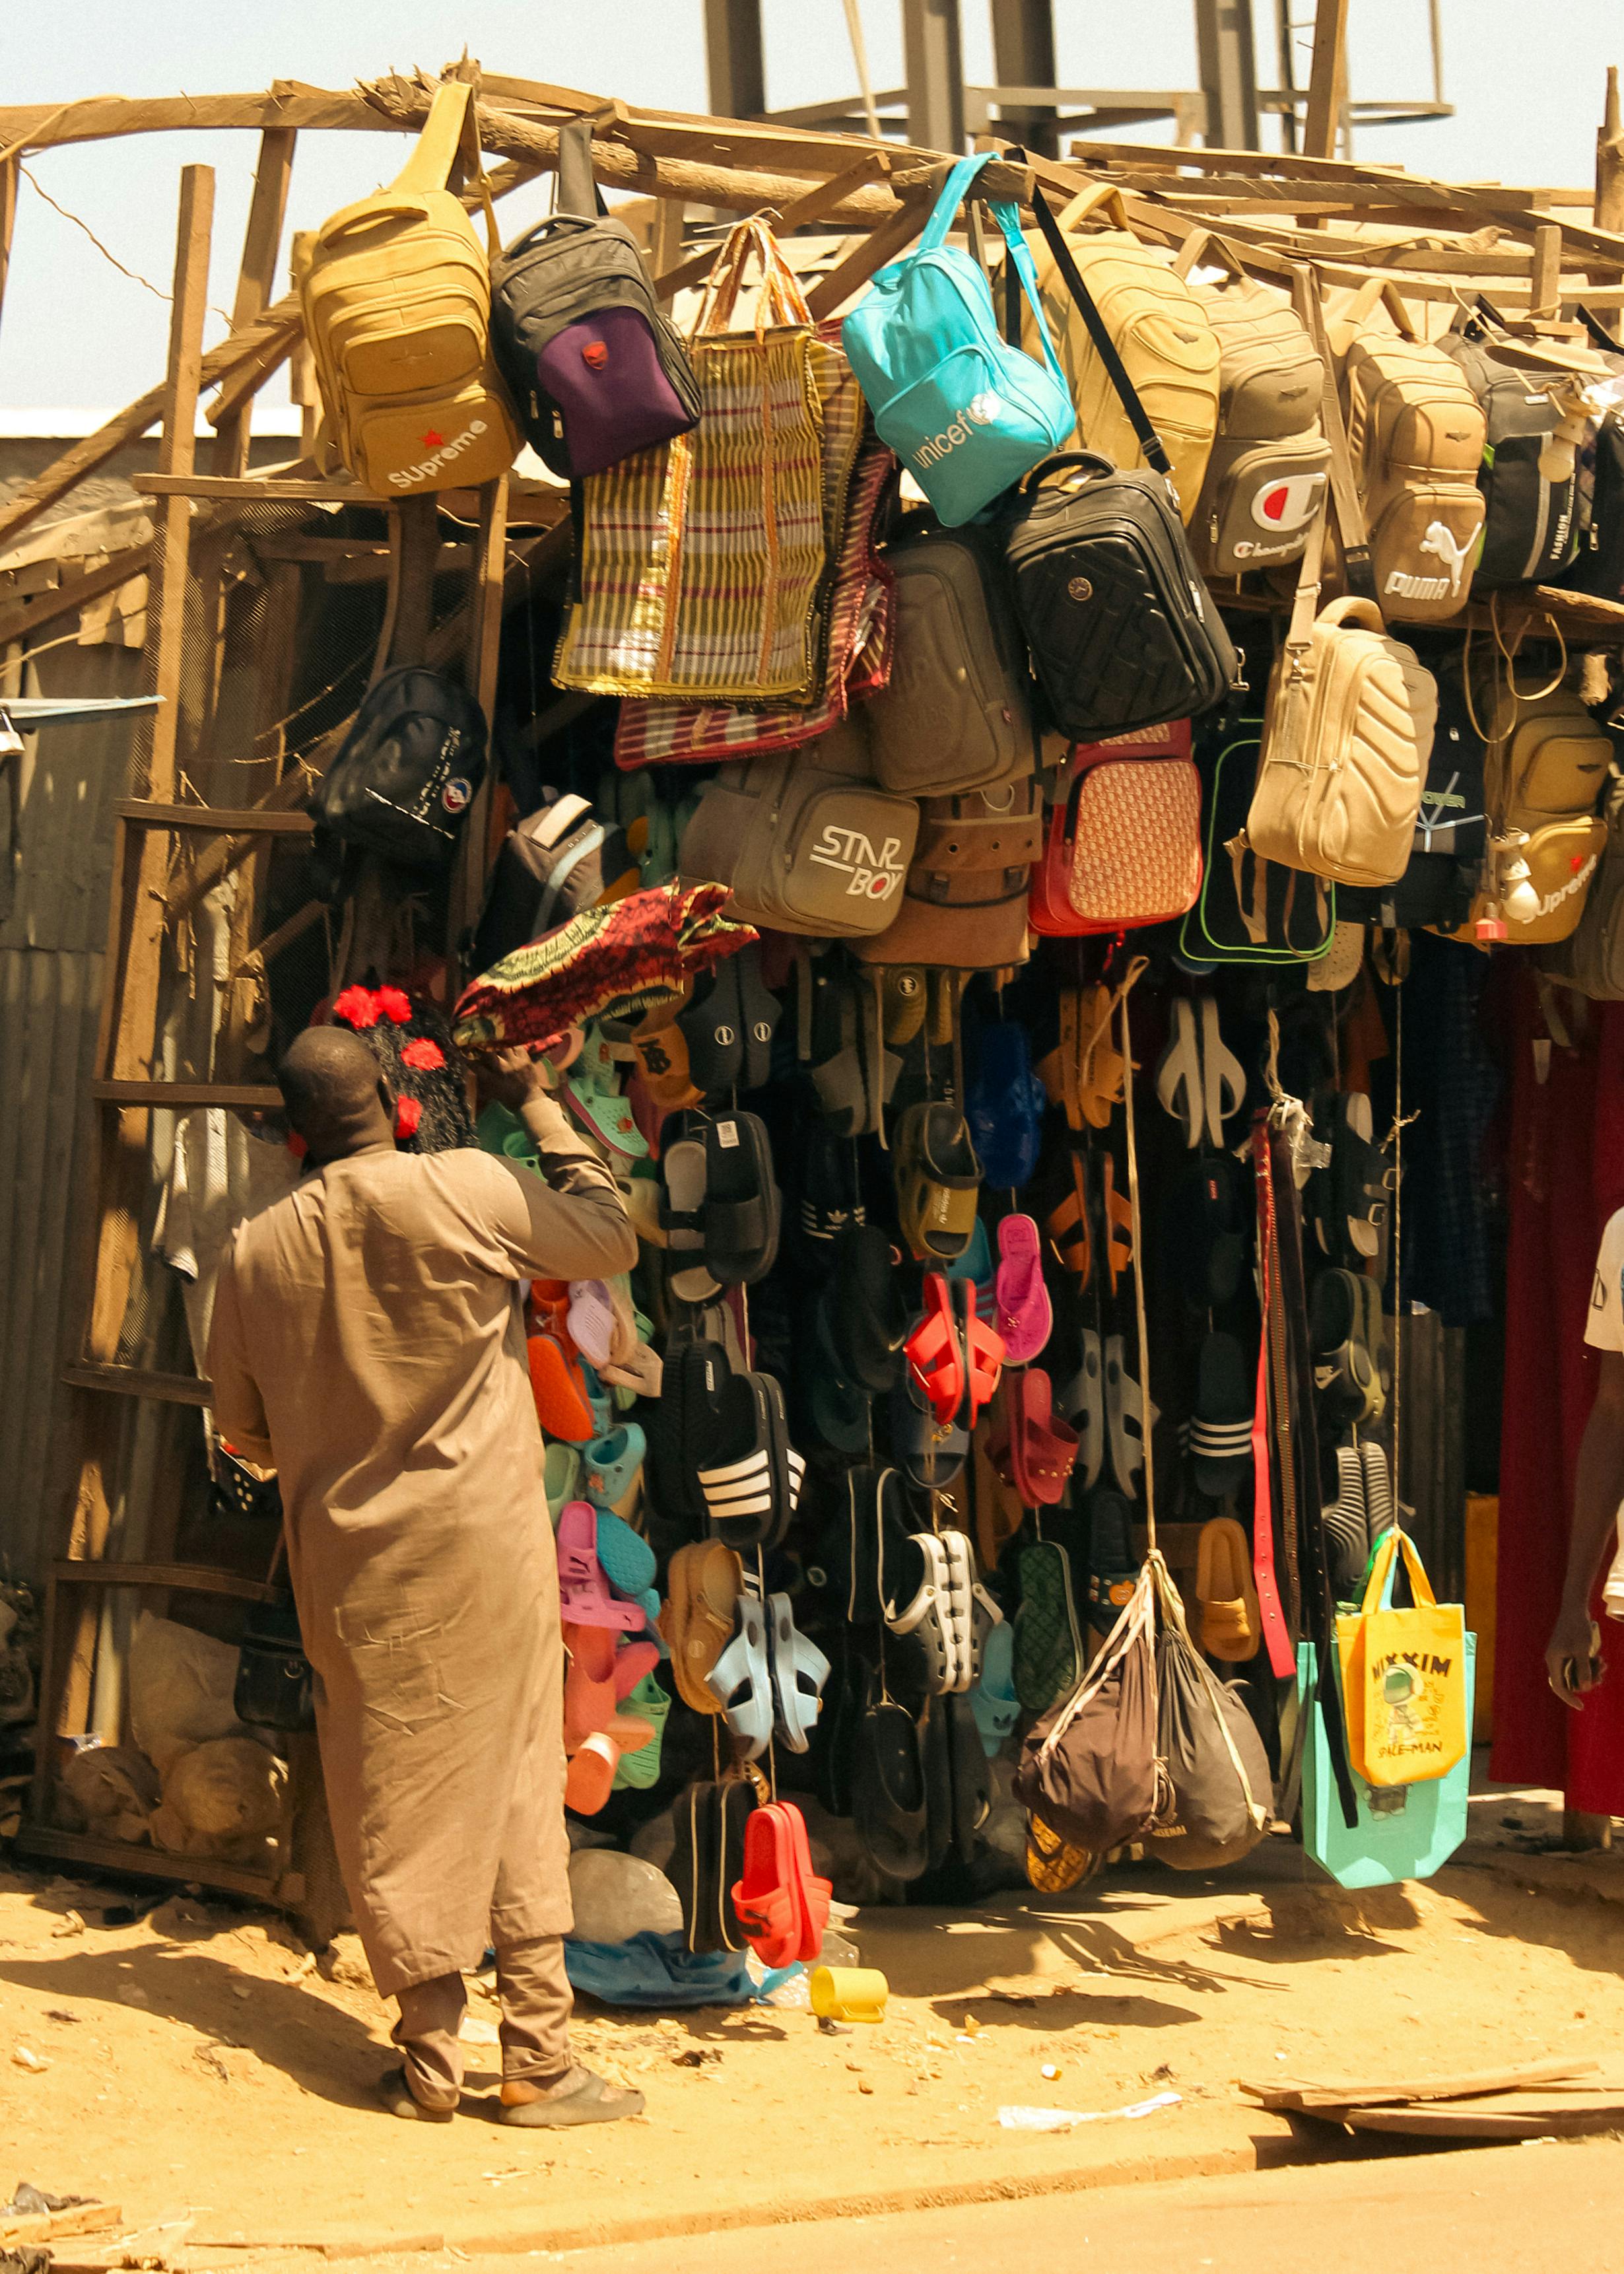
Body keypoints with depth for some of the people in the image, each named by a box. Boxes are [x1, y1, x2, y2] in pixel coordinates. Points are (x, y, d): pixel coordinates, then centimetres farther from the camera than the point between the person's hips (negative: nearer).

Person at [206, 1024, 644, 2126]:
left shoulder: (257, 1251, 2)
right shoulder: (468, 1189, -10)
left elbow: (244, 1427, 12)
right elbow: (612, 1235, 5)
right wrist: (541, 1105, 14)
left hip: (347, 1559, 3)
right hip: (483, 1540, -3)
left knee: (396, 1800, 8)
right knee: (516, 1788, 4)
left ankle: (431, 2056, 10)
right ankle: (538, 2058, 4)